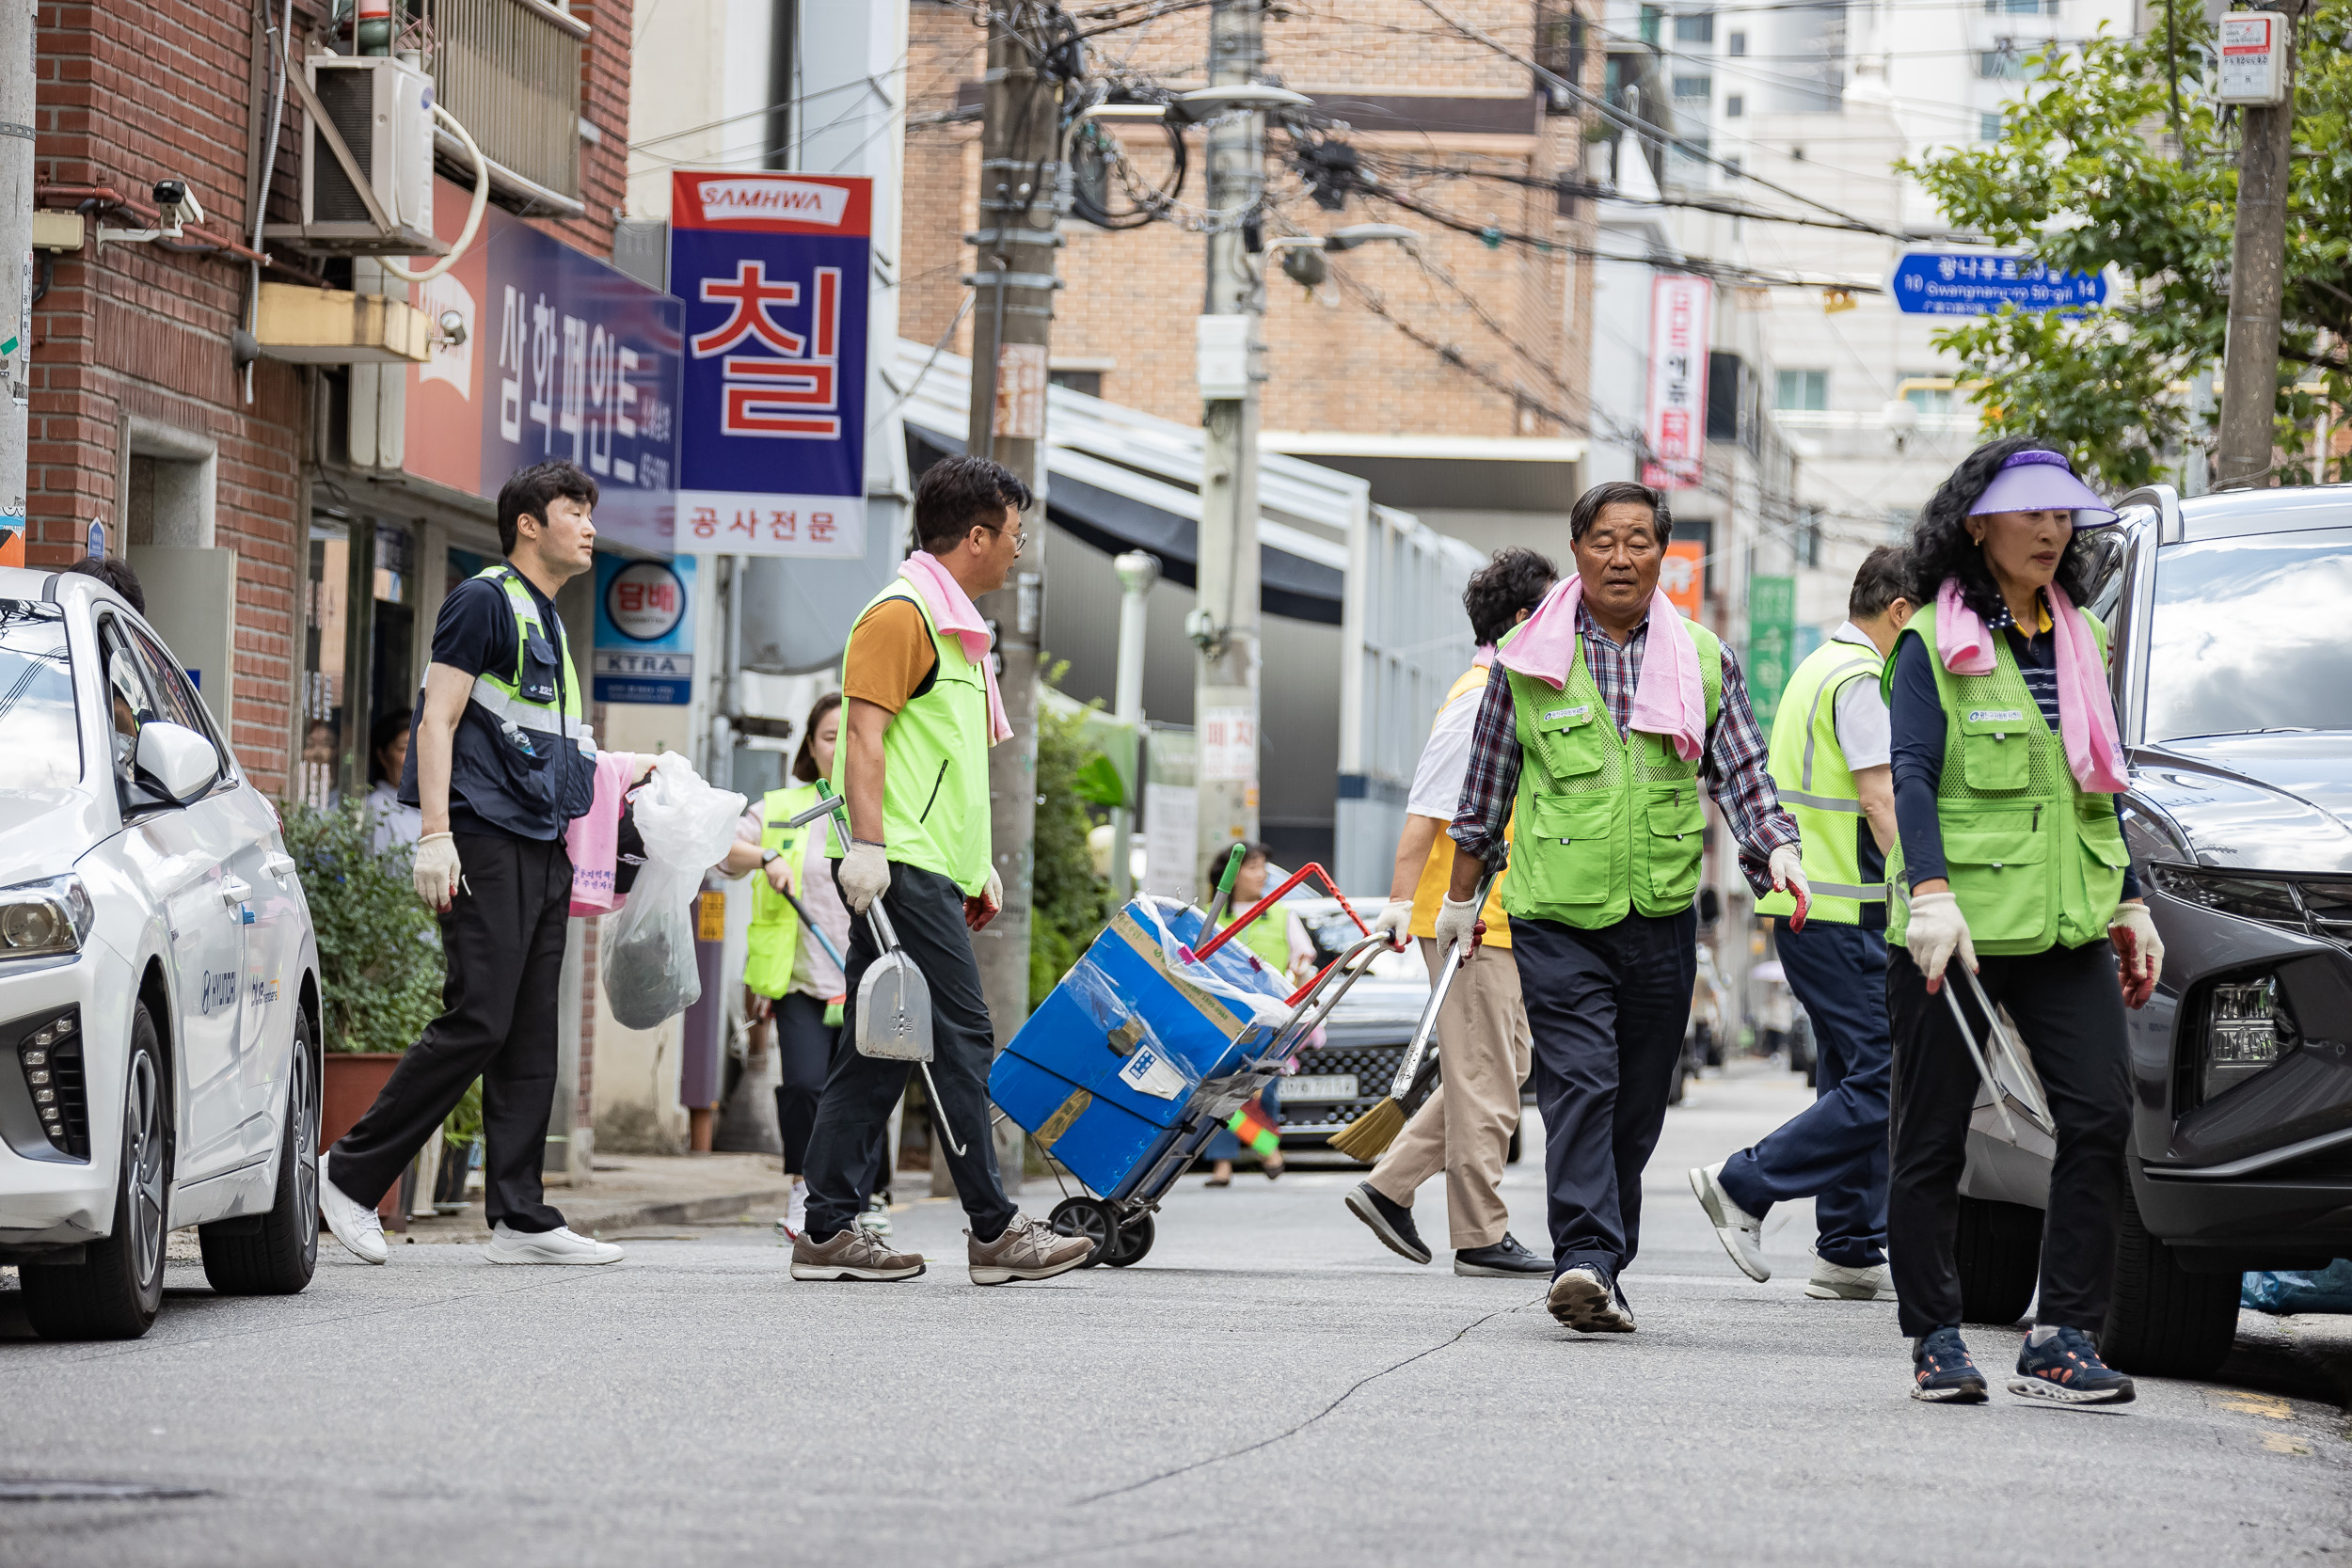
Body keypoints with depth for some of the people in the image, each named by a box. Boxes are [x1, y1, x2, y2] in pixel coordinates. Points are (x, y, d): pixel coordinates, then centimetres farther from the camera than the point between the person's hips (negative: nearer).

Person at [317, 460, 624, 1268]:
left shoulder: (548, 620, 22)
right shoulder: (484, 600, -5)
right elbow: (438, 721, -11)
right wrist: (435, 836, -19)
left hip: (541, 846, 9)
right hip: (487, 838, -9)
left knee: (531, 1035, 4)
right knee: (477, 1020, -14)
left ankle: (521, 1218, 2)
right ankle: (352, 1174, -5)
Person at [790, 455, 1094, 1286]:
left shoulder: (955, 625, 23)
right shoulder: (901, 614, -9)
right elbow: (863, 733, -16)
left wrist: (979, 864, 26)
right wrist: (865, 844, -24)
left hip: (930, 871, 10)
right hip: (902, 868, -10)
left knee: (878, 1050, 7)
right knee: (960, 1040, -8)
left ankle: (829, 1231, 7)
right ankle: (994, 1232, -6)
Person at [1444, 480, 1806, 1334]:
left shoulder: (1702, 657, 8)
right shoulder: (1528, 657, 4)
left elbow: (1742, 773, 8)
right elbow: (1487, 782, 12)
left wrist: (1776, 849, -10)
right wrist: (1462, 894, 15)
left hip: (1661, 913, 3)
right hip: (1556, 911, -3)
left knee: (1637, 1105, 6)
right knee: (1580, 1085, -17)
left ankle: (1599, 1269, 15)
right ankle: (1586, 1259, -26)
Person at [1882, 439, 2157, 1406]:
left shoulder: (2080, 638, 17)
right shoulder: (1934, 642, -1)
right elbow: (1912, 775, -10)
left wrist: (2129, 902, 19)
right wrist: (1931, 893, -23)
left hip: (2066, 925, 5)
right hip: (1956, 926, -5)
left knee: (2100, 1116, -9)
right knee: (1934, 1136, 1)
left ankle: (2062, 1342, -7)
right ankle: (1935, 1343, 10)